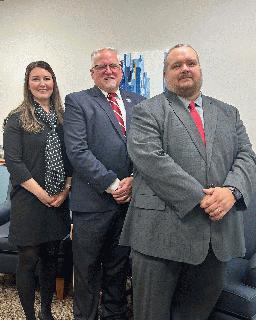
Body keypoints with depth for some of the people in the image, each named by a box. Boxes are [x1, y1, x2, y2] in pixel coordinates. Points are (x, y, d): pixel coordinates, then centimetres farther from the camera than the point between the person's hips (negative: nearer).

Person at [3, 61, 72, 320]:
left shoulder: (63, 117, 8)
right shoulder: (16, 119, -4)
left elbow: (71, 158, 8)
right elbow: (13, 162, -11)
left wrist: (66, 190, -5)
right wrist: (42, 194, -14)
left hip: (59, 202, 4)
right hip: (29, 202, -4)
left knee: (51, 258, 14)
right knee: (28, 260, 5)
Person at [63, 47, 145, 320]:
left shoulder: (137, 102, 12)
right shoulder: (77, 101, -1)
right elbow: (77, 151, -12)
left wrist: (133, 180, -9)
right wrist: (112, 185, -15)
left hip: (130, 199, 4)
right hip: (92, 201, -4)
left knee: (118, 268, 18)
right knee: (87, 271, 9)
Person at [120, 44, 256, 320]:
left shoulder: (228, 113, 16)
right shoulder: (147, 111, 0)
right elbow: (150, 159, -14)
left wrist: (231, 190, -13)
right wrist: (199, 198, -17)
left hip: (219, 235, 5)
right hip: (161, 233, -4)